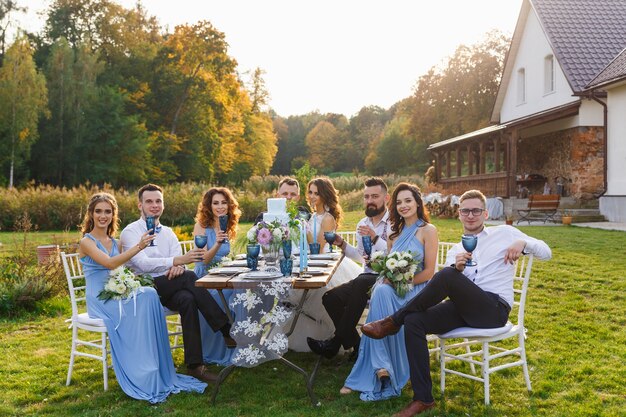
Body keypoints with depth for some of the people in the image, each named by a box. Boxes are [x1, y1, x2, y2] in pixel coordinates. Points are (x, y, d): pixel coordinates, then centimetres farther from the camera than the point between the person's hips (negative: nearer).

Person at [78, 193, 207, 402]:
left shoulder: (114, 242, 16)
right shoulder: (87, 242, -4)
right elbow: (110, 263, -21)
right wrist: (138, 246, -29)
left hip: (118, 294, 6)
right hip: (99, 300, -5)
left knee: (149, 295, -26)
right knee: (138, 306, -32)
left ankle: (159, 374, -27)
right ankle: (143, 377, -28)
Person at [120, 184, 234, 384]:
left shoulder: (168, 233, 18)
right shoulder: (130, 232, 0)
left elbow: (179, 262, 4)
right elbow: (142, 264, -18)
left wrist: (178, 267, -23)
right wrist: (176, 261, -31)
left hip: (168, 289, 5)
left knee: (188, 299, -32)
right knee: (189, 277, -30)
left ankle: (194, 364, -32)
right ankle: (227, 329, -29)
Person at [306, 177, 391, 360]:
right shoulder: (362, 224, 15)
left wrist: (375, 239, -26)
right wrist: (342, 244, 10)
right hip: (365, 279, 7)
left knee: (359, 283, -36)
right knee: (330, 298, -13)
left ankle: (337, 341, -23)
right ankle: (357, 346, -5)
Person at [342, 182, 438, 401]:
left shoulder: (428, 231, 1)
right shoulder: (395, 233, 20)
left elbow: (428, 272, -6)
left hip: (416, 290, -4)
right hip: (391, 288, 5)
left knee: (383, 293, -34)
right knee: (380, 292, -32)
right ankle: (382, 365, -34)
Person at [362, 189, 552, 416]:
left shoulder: (504, 233, 14)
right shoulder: (455, 250, 24)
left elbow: (546, 252, 9)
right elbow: (446, 289, 9)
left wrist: (523, 243, -11)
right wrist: (457, 268, -11)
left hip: (494, 309, -5)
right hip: (463, 307, 5)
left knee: (446, 275, -30)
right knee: (414, 321, -22)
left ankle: (394, 321, -14)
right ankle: (423, 399, -18)